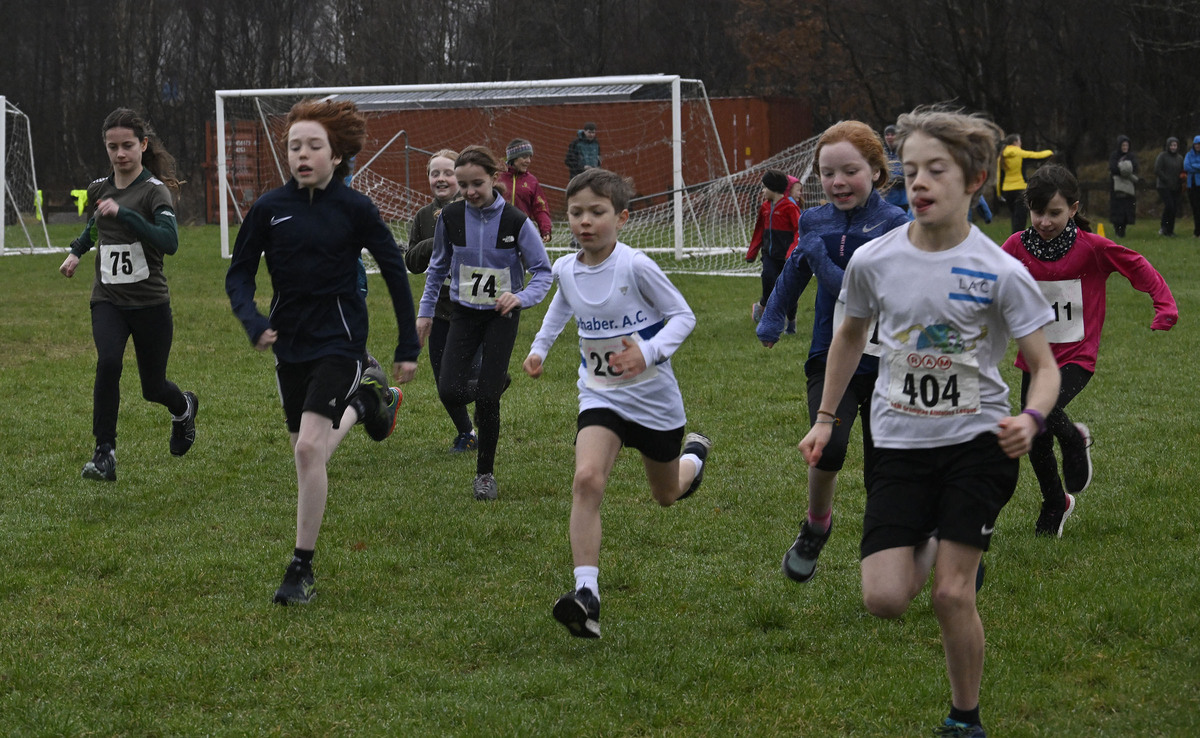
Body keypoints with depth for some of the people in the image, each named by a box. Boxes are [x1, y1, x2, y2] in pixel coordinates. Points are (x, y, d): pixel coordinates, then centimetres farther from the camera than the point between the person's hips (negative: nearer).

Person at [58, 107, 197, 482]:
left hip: (150, 303, -3)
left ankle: (183, 407, 45)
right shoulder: (99, 189, 5)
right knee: (108, 363, -25)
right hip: (107, 300, 3)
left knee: (153, 387, 8)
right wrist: (76, 251, 25)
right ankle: (104, 454, -19)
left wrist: (123, 213, -34)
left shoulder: (155, 191, -11)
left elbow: (169, 242, -30)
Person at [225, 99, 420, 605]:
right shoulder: (268, 208, -3)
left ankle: (302, 569, -10)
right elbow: (239, 274, 4)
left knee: (308, 446, -19)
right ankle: (364, 400, 49)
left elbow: (394, 270, 2)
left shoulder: (354, 209, -8)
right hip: (289, 344, 4)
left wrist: (408, 347, 3)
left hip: (338, 340, -4)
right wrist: (253, 323, -16)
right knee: (308, 454, 16)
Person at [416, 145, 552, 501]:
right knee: (449, 391, -13)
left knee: (486, 398, -8)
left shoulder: (516, 221, -15)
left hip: (502, 315, -3)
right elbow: (438, 267, 10)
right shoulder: (450, 217, -6)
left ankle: (485, 473, 10)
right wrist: (425, 311, 9)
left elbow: (543, 271, -11)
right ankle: (495, 383, 24)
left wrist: (521, 297, -30)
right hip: (464, 313, 3)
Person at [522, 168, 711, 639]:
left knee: (667, 495, 20)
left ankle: (694, 454, 58)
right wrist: (540, 347, 16)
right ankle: (586, 592, -30)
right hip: (600, 397, 2)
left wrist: (649, 353, -28)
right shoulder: (566, 270, -4)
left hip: (654, 398, -2)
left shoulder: (636, 267, -20)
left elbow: (683, 316, -13)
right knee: (587, 478, -26)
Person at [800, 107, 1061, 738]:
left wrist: (1030, 419, -29)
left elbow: (1044, 366, -9)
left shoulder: (999, 272, -13)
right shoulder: (873, 262, -4)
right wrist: (825, 418, 15)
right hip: (900, 444, 2)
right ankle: (931, 545, 27)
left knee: (952, 595, -7)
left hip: (977, 442, -2)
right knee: (884, 599, -9)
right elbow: (851, 336, 16)